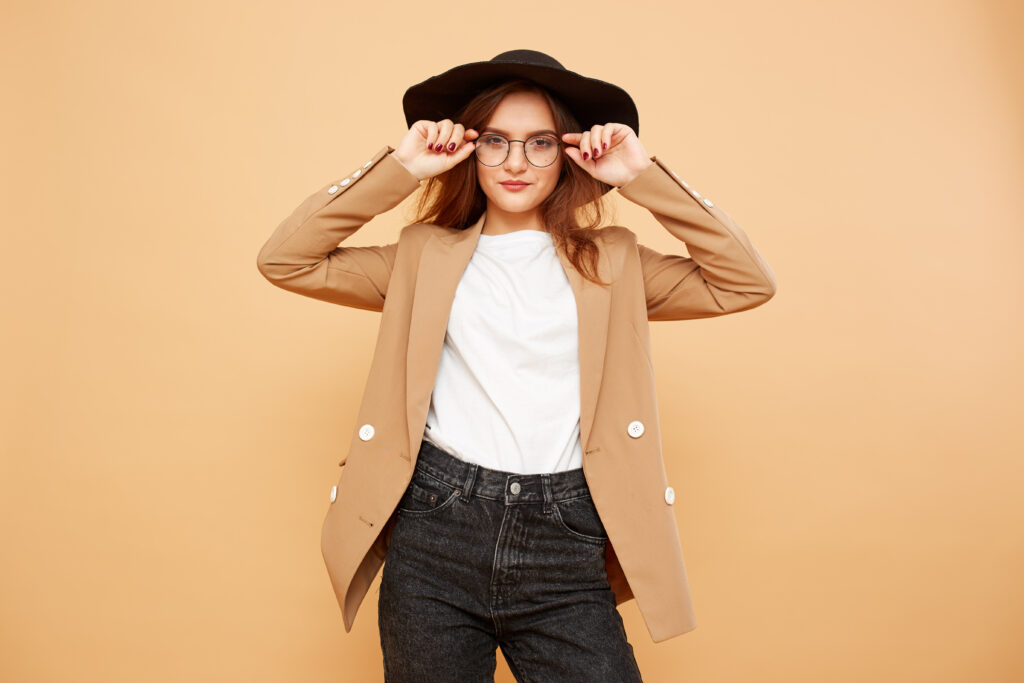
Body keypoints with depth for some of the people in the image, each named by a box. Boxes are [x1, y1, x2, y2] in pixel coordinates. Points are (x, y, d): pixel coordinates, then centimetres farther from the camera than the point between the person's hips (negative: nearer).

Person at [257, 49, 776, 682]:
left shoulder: (611, 261, 9)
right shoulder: (425, 256, 8)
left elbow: (749, 282, 2)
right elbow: (284, 260, 3)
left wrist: (644, 177, -1)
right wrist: (400, 168, -1)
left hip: (565, 548, 0)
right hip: (434, 535, 1)